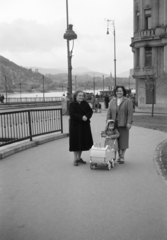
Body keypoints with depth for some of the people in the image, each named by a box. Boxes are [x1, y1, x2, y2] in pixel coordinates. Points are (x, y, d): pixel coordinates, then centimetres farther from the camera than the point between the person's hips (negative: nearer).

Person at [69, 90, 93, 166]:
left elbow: (90, 111, 1)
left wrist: (86, 116, -18)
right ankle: (75, 159, 8)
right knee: (76, 142, -1)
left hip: (85, 126, 5)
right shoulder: (72, 104, -6)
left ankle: (79, 158, 23)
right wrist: (81, 117, -26)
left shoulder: (85, 103, 9)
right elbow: (72, 114, -17)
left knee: (82, 142, 10)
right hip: (75, 125, -5)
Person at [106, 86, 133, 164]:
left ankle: (122, 156, 12)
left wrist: (129, 123, -14)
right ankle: (119, 155, 17)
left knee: (123, 140, 1)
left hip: (123, 124, -3)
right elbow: (109, 112, 7)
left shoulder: (128, 101, -1)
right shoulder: (112, 101, 11)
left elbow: (130, 113, -7)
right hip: (114, 124, 3)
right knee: (116, 140, 4)